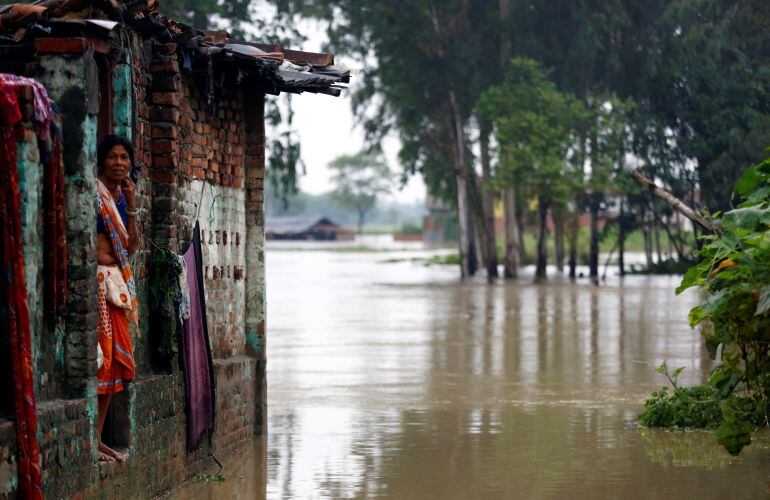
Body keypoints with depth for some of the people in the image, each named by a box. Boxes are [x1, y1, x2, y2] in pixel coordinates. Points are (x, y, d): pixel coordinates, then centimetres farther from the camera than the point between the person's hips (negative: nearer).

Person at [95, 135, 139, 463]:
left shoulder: (121, 196, 16)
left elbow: (131, 247, 11)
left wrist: (131, 206, 4)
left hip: (117, 284, 9)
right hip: (94, 279, -9)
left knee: (115, 359, 9)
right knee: (97, 359, -13)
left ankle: (98, 437, 15)